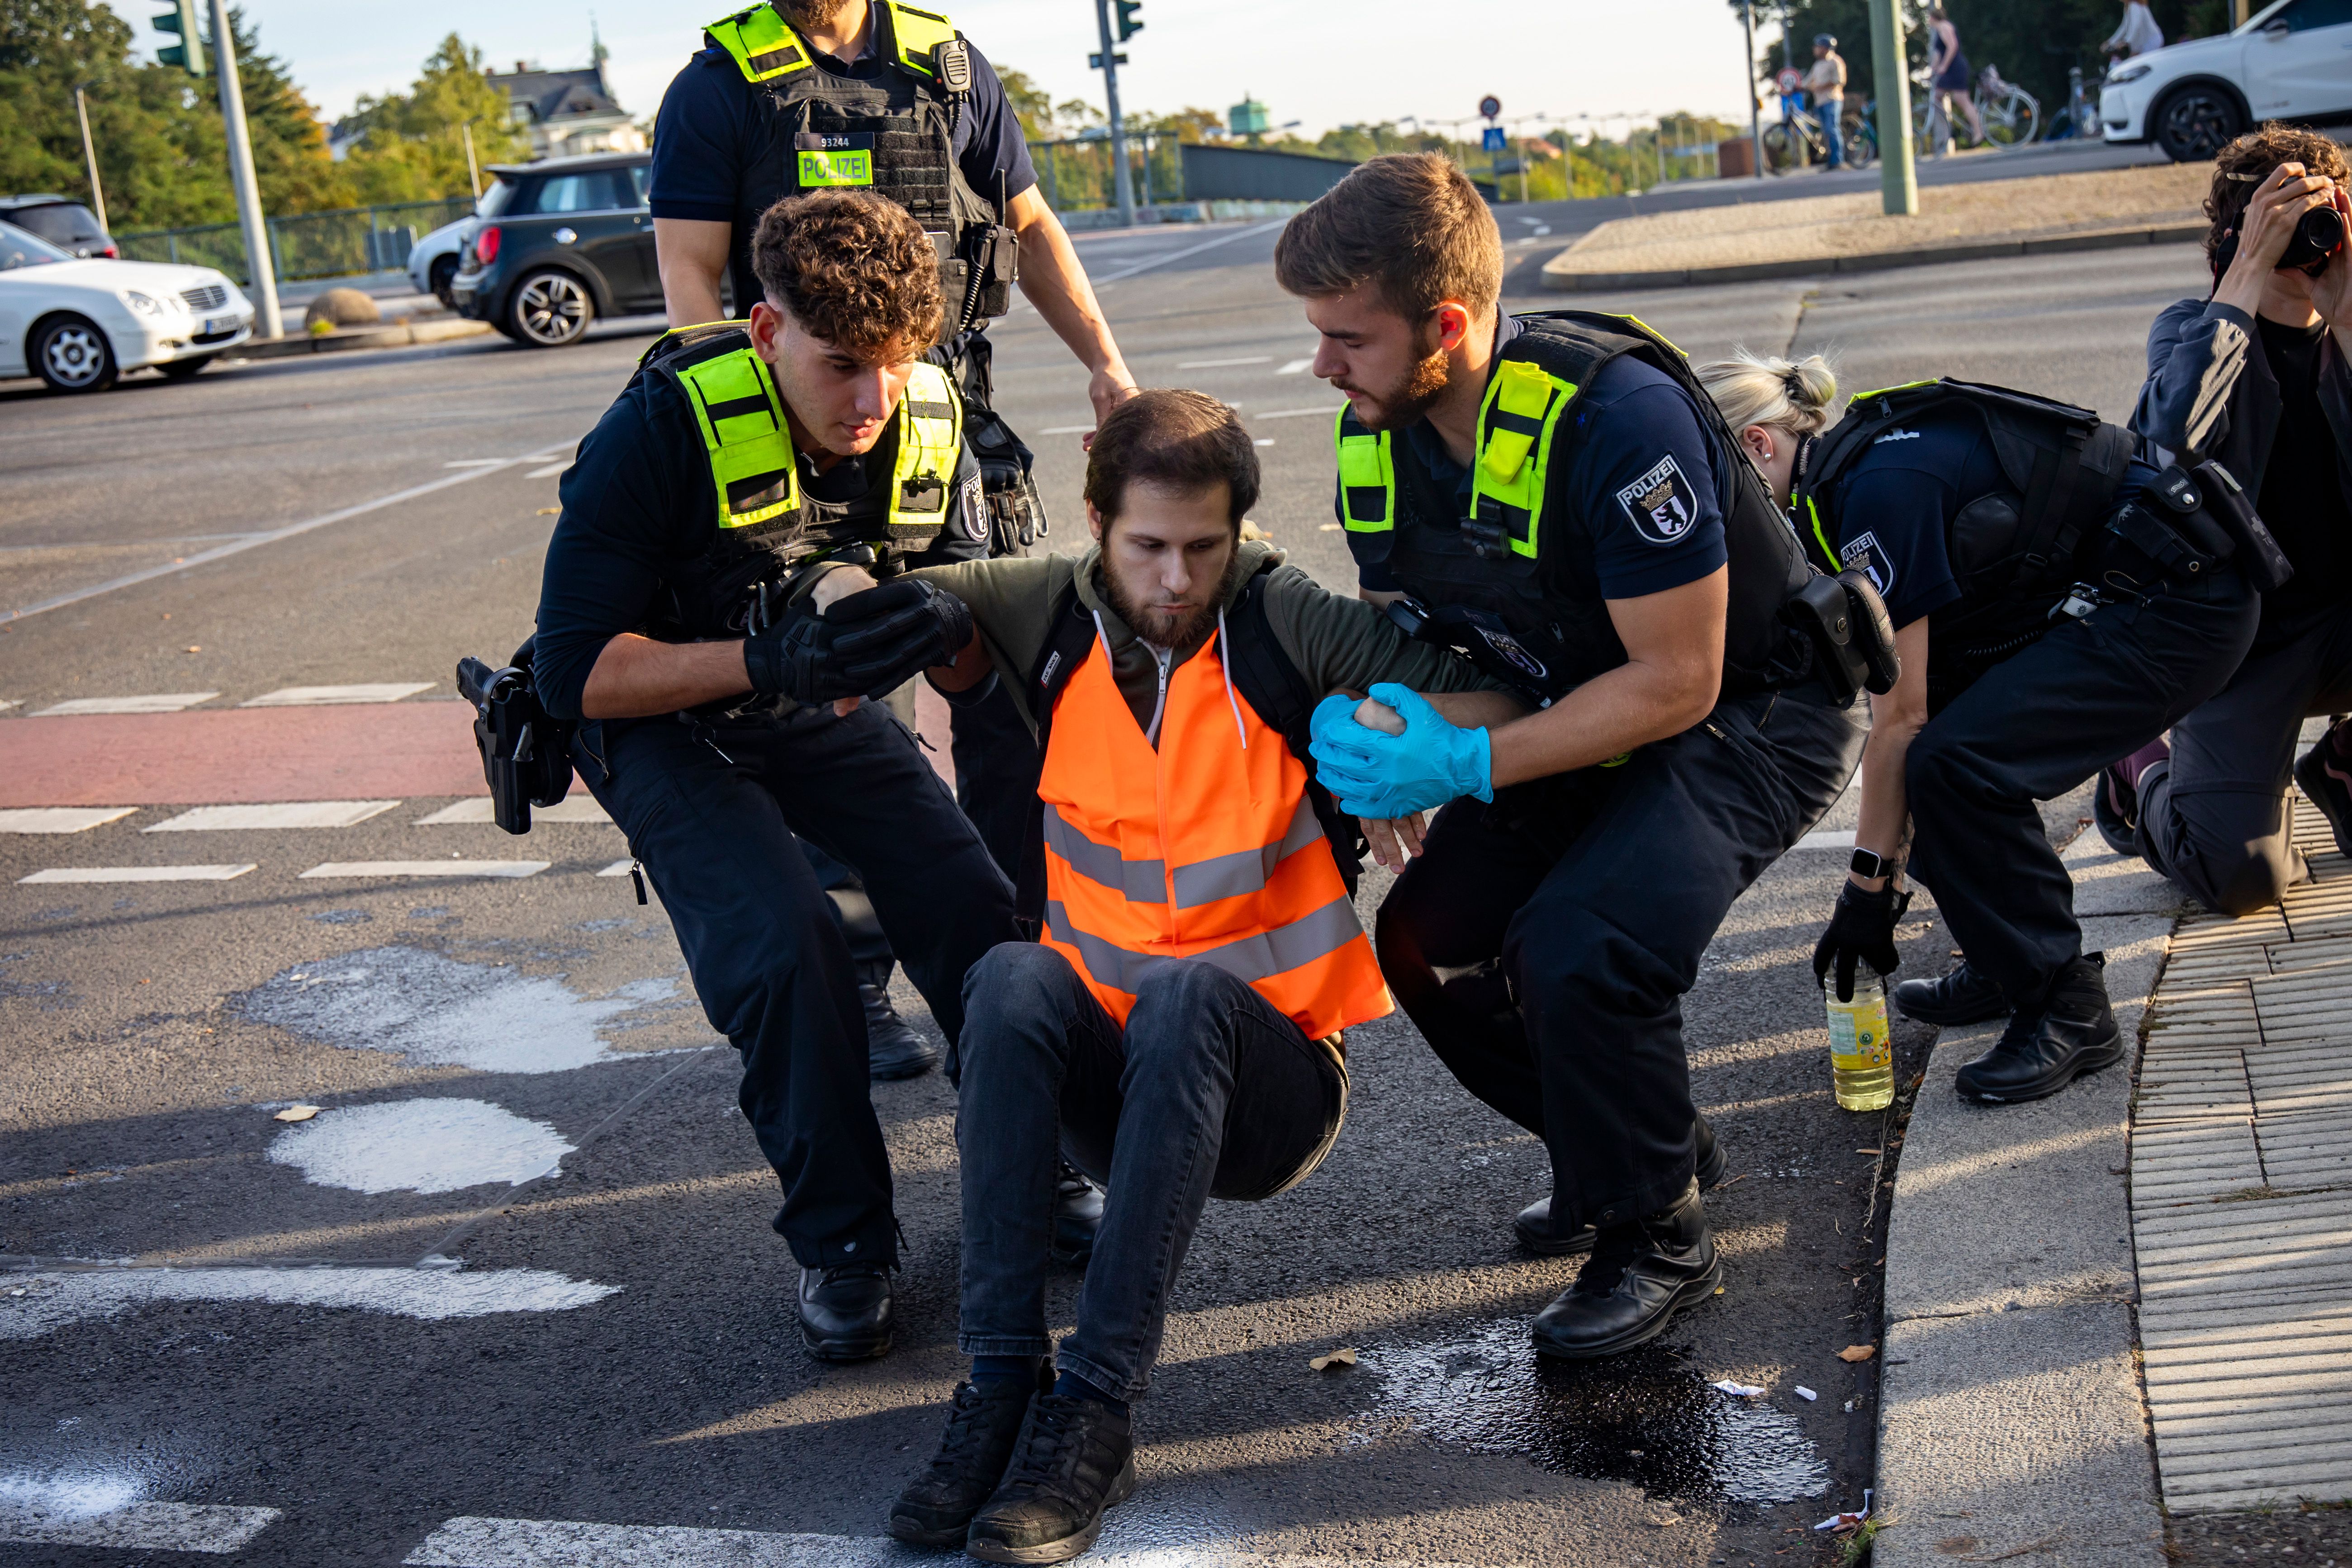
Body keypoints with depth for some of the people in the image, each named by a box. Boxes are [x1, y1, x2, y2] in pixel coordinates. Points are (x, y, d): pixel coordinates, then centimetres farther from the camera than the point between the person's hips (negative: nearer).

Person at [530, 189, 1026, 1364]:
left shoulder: (929, 422, -12)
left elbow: (969, 614, 2)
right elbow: (576, 672, -26)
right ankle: (840, 1244, -4)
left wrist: (939, 626, -22)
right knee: (786, 952, -26)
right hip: (667, 726, -4)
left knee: (982, 920, -15)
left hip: (822, 715, 4)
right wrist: (771, 660, -39)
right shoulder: (664, 428, -27)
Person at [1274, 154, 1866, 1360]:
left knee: (1579, 947, -28)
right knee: (1428, 938, -6)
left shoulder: (1616, 419, -32)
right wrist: (1378, 756, -13)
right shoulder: (1377, 429, -9)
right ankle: (1620, 1146, 19)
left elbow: (1677, 683, -28)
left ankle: (1659, 1237, -2)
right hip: (1587, 722, 8)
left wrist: (1467, 765, -30)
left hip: (1750, 717, -8)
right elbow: (1394, 626, 7)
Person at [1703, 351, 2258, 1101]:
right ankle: (2011, 962, 18)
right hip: (2113, 596, 11)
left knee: (1957, 761, -21)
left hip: (2179, 608, -10)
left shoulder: (1880, 485, -21)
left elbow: (1900, 717, -19)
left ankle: (2069, 1010, -8)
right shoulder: (1853, 468, 8)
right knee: (1945, 725, 9)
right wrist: (1886, 865, 13)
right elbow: (1903, 704, 12)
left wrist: (1869, 887, -12)